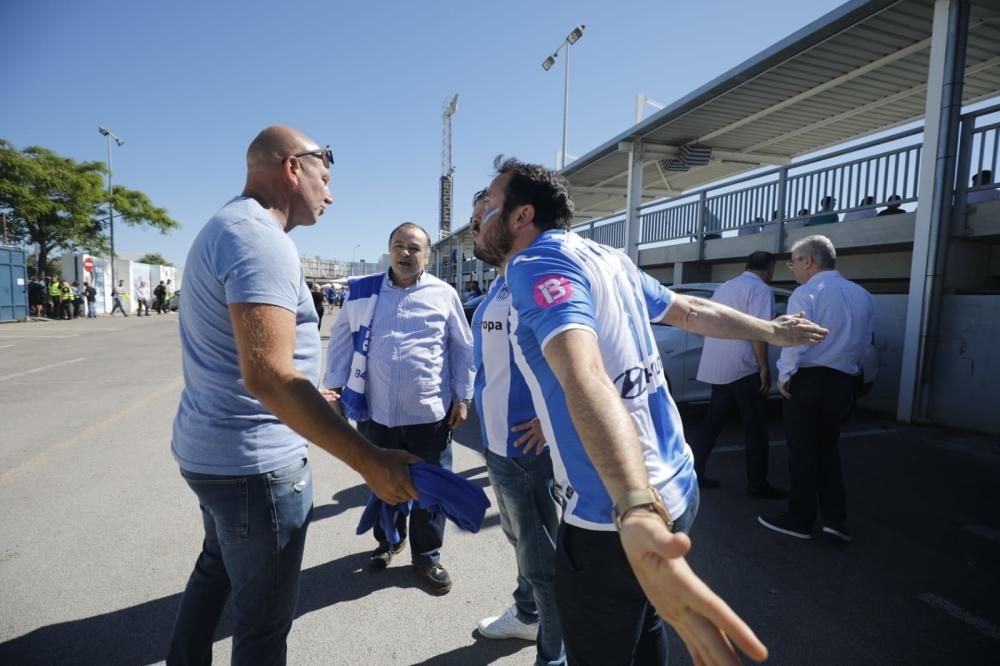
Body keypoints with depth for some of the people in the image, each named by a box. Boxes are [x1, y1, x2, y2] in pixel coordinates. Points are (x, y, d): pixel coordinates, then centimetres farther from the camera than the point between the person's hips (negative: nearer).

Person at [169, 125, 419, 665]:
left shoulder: (226, 227, 13)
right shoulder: (259, 237, -21)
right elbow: (266, 373, -33)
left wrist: (309, 396, 27)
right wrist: (371, 462, -33)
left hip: (210, 448, 10)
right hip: (255, 460, -10)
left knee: (216, 570, 30)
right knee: (263, 619, 9)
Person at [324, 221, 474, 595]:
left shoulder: (444, 294, 0)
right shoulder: (363, 290, 5)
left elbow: (463, 348, 4)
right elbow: (341, 339, 10)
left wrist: (463, 397, 1)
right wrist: (334, 386, 5)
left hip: (430, 412, -1)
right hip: (376, 411, 2)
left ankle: (426, 556, 32)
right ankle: (389, 541, 45)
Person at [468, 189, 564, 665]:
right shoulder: (499, 286, 9)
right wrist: (490, 426, 16)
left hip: (532, 446, -9)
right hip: (497, 442, 9)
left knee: (543, 554, 10)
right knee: (522, 539, 27)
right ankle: (528, 615, 50)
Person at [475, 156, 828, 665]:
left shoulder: (537, 262, -16)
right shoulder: (605, 258, 9)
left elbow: (586, 379, -35)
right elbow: (693, 311, 19)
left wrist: (635, 514, -46)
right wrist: (772, 331, 34)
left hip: (614, 518, -8)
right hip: (673, 489, 8)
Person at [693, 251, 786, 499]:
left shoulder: (723, 288, 18)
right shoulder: (761, 289, -7)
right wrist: (764, 367, -15)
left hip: (717, 369, 8)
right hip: (744, 369, -7)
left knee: (712, 423, 12)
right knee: (756, 429, 4)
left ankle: (695, 472, 14)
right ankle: (757, 485, 13)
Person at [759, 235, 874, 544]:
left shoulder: (806, 293, -13)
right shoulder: (862, 295, 9)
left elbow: (795, 339, -19)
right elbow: (865, 342, 14)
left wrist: (784, 375, -8)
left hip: (807, 380, -6)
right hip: (842, 382, 7)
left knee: (802, 451, 5)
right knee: (827, 449, 19)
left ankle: (799, 520, 16)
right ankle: (835, 519, 18)